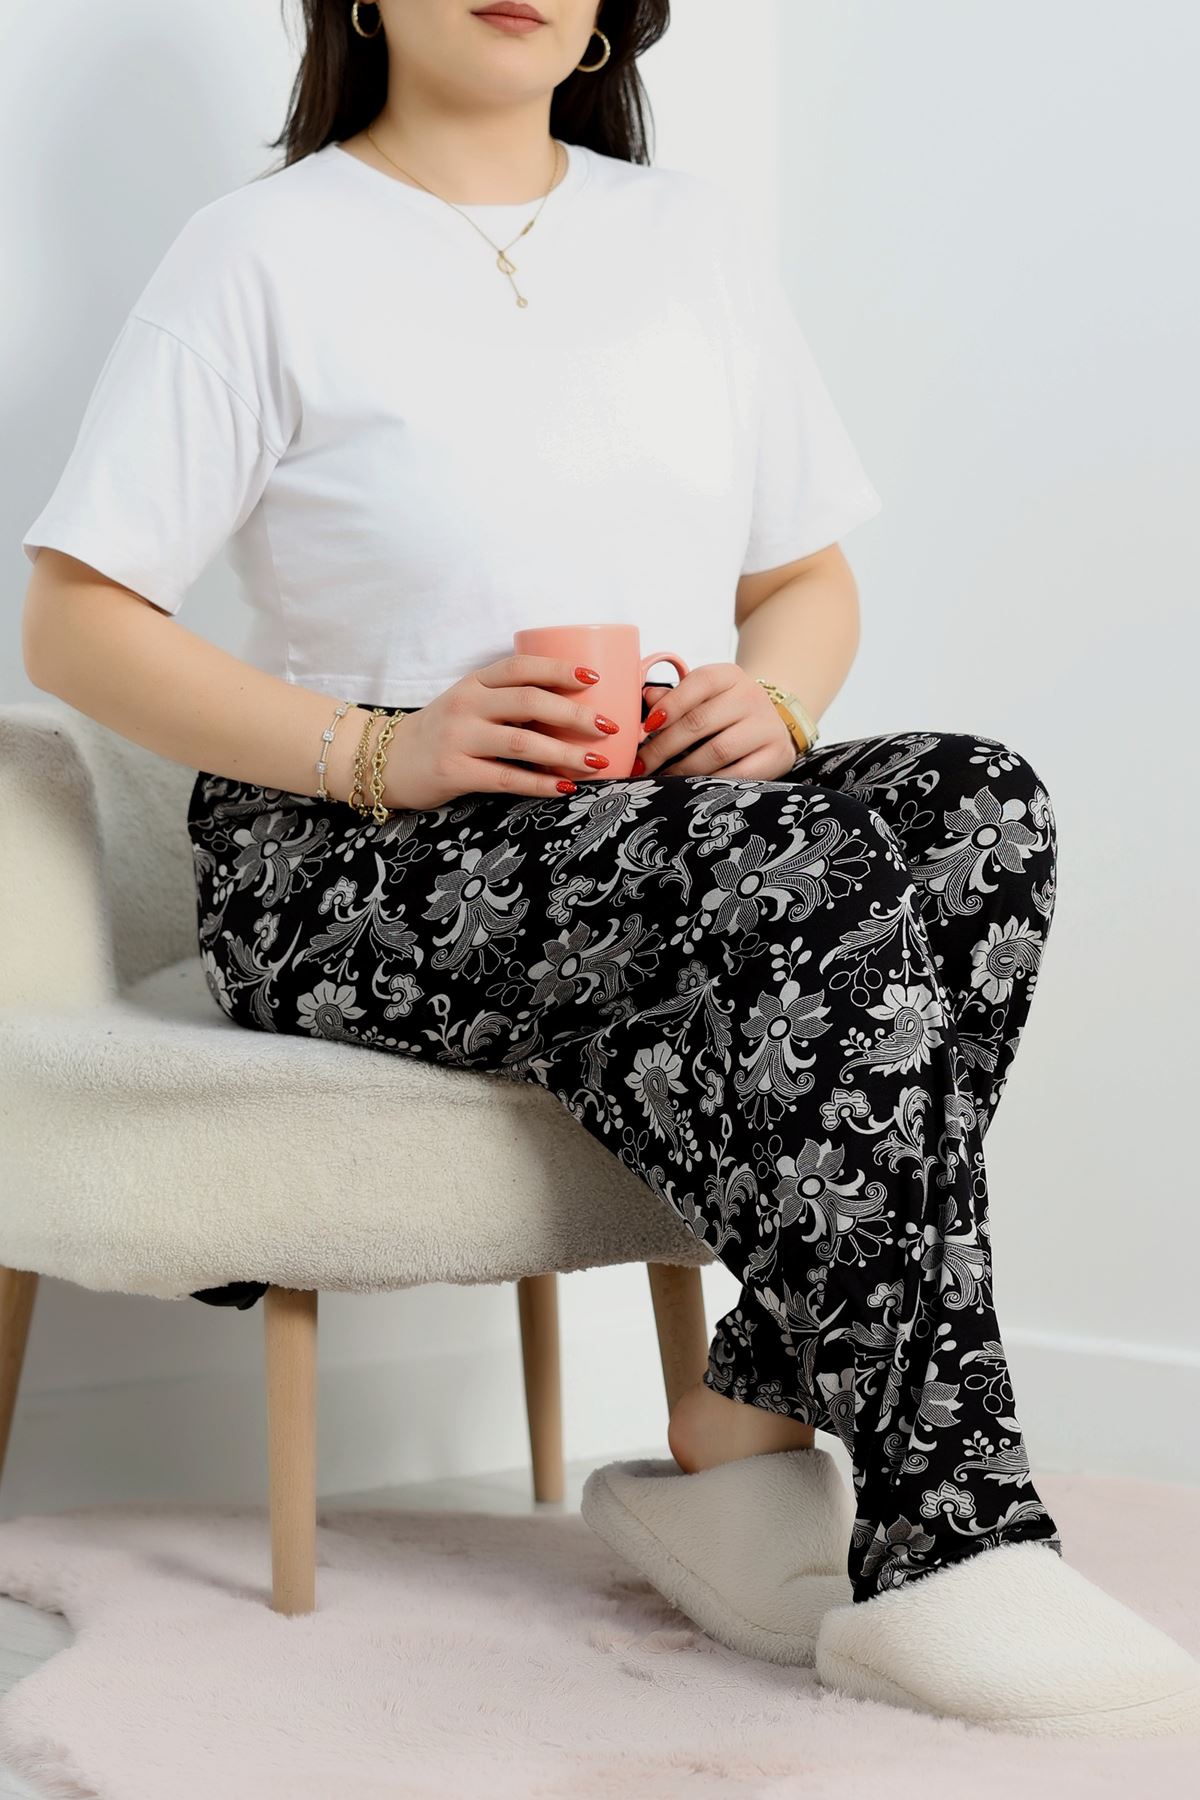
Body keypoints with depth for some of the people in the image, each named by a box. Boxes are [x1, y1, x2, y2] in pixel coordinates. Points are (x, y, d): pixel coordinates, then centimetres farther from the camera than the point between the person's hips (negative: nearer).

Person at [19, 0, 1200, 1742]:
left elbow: (811, 576, 21)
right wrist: (380, 750, -17)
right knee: (797, 874, -33)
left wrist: (772, 701, -3)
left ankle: (743, 1429, -23)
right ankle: (949, 1533, -32)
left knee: (982, 803, -26)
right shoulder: (270, 254, 2)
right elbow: (75, 620, -4)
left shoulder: (697, 239, 18)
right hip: (353, 877, -5)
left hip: (677, 841, 5)